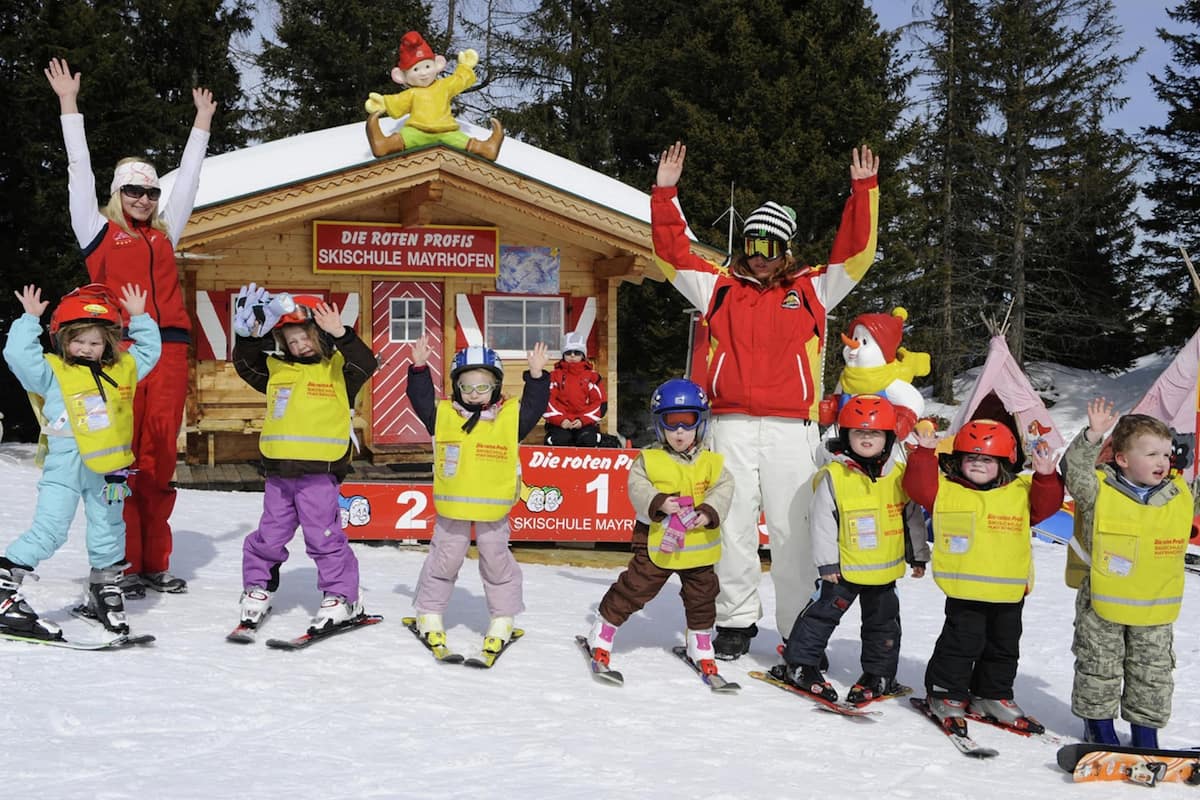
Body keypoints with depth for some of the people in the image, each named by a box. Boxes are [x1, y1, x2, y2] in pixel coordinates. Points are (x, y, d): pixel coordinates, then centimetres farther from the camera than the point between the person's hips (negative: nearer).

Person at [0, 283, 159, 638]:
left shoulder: (123, 369, 8)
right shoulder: (52, 372, -6)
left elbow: (149, 351, 22)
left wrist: (140, 319, 15)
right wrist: (29, 320, -17)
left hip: (108, 468, 5)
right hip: (66, 465, -5)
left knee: (108, 532, 15)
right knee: (48, 530, -10)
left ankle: (104, 590, 32)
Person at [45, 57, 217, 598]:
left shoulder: (164, 234, 21)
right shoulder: (99, 231, 12)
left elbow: (188, 180, 30)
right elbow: (80, 172, 12)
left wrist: (201, 124, 36)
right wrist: (69, 106, 13)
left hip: (169, 351, 4)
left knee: (160, 458, 3)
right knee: (121, 457, -6)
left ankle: (155, 564, 8)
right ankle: (123, 566, -3)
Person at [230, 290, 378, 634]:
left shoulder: (338, 368, 0)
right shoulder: (277, 370, 13)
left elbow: (366, 363, -15)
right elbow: (244, 363, 12)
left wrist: (339, 335, -28)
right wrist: (248, 336, -6)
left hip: (319, 471, -4)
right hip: (279, 470, 5)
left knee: (324, 536, -1)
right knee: (269, 537, 12)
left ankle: (342, 595, 10)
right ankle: (257, 588, 27)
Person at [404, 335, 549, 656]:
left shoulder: (511, 416, -3)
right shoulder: (443, 414, -1)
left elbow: (534, 406, -8)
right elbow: (421, 399, -2)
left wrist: (536, 376, -18)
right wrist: (419, 368, -12)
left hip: (493, 508, 0)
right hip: (451, 506, 0)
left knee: (497, 560, 10)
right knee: (444, 559, 10)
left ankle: (502, 619, 23)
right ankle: (429, 613, 25)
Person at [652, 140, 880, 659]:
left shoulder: (811, 290, 13)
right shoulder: (720, 287, 15)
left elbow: (854, 253, 7)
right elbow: (674, 254, 14)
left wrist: (864, 191, 1)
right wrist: (665, 195, 7)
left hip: (791, 427, -1)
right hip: (732, 425, 1)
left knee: (791, 529, -2)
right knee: (733, 526, 4)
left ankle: (801, 632, 5)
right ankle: (736, 621, 14)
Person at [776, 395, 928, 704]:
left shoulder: (899, 475, -1)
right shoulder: (833, 476, -12)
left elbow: (913, 517, 8)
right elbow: (822, 522, -10)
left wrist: (918, 556, 10)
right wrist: (827, 563, -11)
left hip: (886, 568, 3)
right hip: (844, 566, -3)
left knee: (883, 621, 14)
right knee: (822, 612, 4)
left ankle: (880, 674, 28)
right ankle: (799, 664, 18)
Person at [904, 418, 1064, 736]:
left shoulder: (1021, 492, 6)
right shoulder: (945, 489, 0)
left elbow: (1046, 504, -1)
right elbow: (918, 485, -7)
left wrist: (1046, 478, -16)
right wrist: (925, 453, -16)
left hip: (1009, 591, 4)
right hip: (964, 589, -3)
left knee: (1004, 646, 15)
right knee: (961, 642, -1)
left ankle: (992, 696, 31)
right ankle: (946, 696, 14)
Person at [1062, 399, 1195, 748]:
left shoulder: (1181, 496, 2)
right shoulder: (1099, 490, -12)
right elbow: (1076, 469, -26)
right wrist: (1092, 436, -38)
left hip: (1156, 608, 3)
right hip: (1101, 604, -3)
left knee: (1153, 673, 11)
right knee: (1099, 667, 9)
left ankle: (1146, 728, 26)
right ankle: (1098, 721, 25)